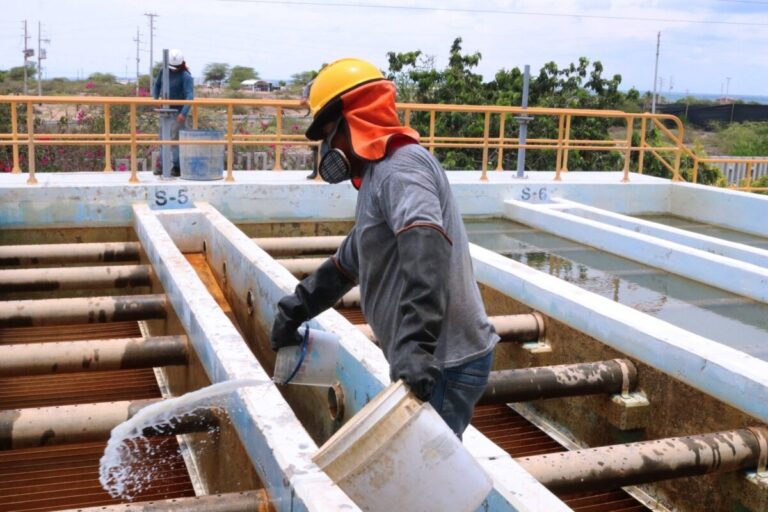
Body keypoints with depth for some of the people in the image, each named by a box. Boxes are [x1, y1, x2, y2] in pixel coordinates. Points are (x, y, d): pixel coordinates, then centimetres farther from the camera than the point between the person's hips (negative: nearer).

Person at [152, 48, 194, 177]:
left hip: (179, 112, -6)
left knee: (176, 139, -8)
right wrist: (155, 99, 7)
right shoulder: (164, 71, 5)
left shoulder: (186, 76, -13)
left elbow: (190, 96, -20)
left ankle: (177, 167, -3)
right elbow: (157, 85, 22)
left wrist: (183, 113, -29)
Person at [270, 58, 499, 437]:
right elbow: (346, 264, 31)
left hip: (443, 367, -10)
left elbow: (425, 249, -33)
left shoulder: (401, 167, -15)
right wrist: (294, 309, 34)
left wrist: (415, 344, -42)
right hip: (428, 362, 10)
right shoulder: (377, 178, 19)